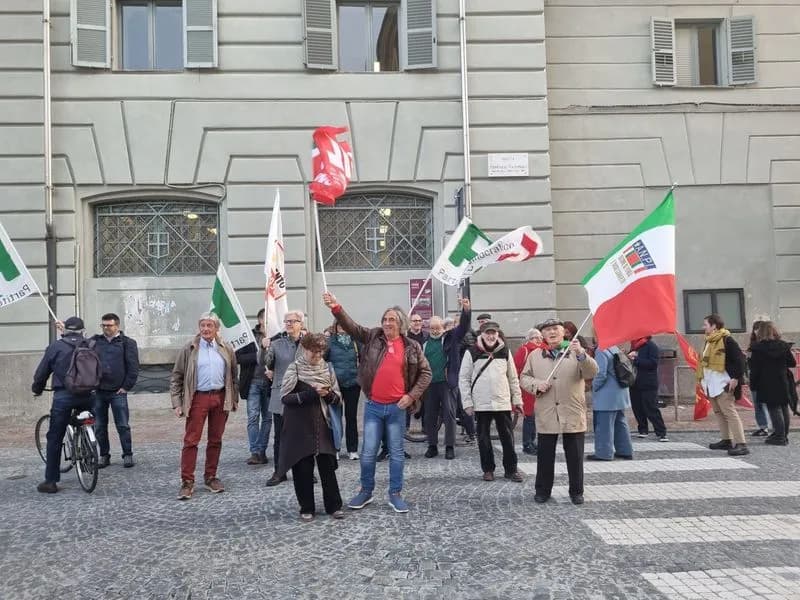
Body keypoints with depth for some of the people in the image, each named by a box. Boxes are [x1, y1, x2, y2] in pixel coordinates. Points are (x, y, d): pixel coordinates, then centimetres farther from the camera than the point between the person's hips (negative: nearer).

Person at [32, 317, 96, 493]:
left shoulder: (56, 346, 0)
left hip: (63, 396, -2)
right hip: (86, 396, 2)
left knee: (54, 438, 4)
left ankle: (51, 481, 6)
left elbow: (41, 373, 6)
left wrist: (37, 389, 23)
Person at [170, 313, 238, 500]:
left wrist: (235, 398, 10)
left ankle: (210, 477, 22)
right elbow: (176, 377, 1)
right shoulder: (189, 349, 0)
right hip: (198, 398, -3)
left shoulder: (226, 350, 7)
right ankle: (187, 482, 2)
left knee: (215, 440, 9)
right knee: (191, 441, -4)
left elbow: (233, 376, 15)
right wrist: (177, 403, -5)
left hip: (221, 398, 3)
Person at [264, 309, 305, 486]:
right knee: (279, 435, 5)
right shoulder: (277, 344, 3)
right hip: (281, 394, 0)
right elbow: (264, 362, 1)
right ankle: (279, 472, 15)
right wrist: (264, 348, -15)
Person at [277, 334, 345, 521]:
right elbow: (285, 397, -11)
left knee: (328, 466, 2)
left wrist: (328, 394, -15)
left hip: (322, 426, 3)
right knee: (303, 468, 2)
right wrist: (311, 394, -20)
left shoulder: (327, 369, 7)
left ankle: (334, 506, 14)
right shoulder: (294, 369, -4)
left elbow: (338, 398, 8)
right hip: (300, 427, -2)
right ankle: (307, 508, 15)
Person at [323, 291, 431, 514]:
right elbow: (351, 326, -7)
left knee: (396, 452, 7)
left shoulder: (412, 347, 0)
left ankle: (395, 494, 18)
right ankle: (366, 491, 21)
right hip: (373, 406, 1)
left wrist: (412, 395, -4)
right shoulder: (373, 337, 2)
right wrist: (336, 307, -23)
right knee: (368, 451, 5)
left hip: (397, 407, -1)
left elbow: (425, 372, 6)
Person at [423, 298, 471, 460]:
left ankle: (450, 447, 6)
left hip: (447, 383, -3)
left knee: (449, 415, -2)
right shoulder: (425, 344, 12)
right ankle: (432, 446, 19)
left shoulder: (451, 338, 4)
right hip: (430, 384, 3)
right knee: (430, 416, 7)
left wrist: (466, 310, -28)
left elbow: (463, 327, -11)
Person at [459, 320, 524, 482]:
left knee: (507, 436, 4)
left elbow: (513, 377, 11)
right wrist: (467, 402, -5)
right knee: (484, 437, 7)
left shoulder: (504, 351, 6)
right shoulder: (472, 352, -2)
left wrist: (517, 399, 8)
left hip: (503, 402, 2)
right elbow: (464, 378, 0)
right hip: (481, 403, -1)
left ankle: (511, 469, 15)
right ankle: (488, 469, 18)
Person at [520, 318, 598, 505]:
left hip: (573, 414, -1)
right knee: (545, 455, 7)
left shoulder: (576, 352, 4)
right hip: (546, 416, 1)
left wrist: (581, 354, -26)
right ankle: (542, 490, 20)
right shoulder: (535, 356, 9)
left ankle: (576, 491, 18)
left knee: (575, 456, 5)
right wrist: (536, 384, -10)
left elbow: (592, 372, -10)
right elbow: (524, 378, 11)